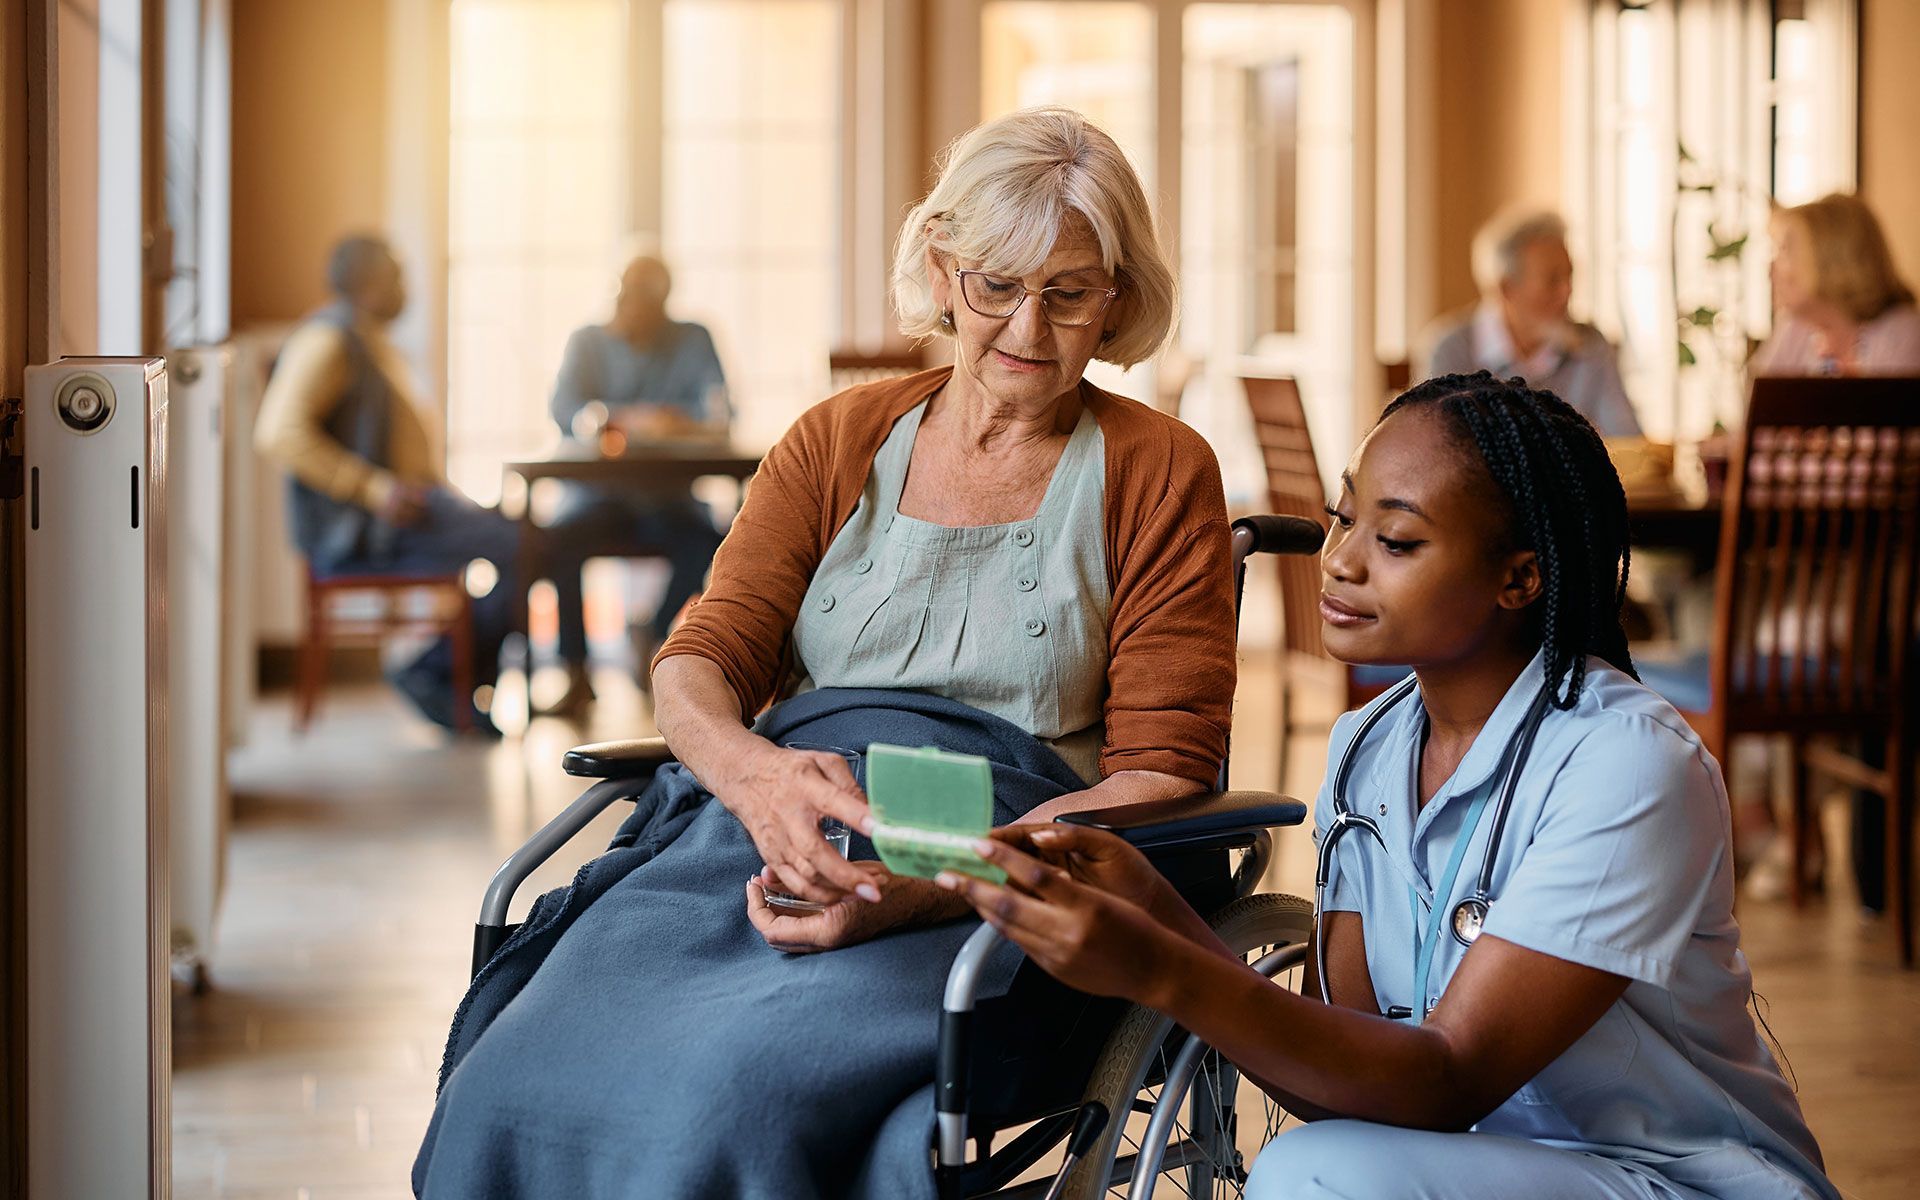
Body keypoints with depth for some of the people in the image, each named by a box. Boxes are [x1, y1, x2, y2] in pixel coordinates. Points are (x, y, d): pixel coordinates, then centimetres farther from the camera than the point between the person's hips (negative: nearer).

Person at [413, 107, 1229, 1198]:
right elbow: (700, 666, 11)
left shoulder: (1159, 473, 9)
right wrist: (757, 773, -16)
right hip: (756, 835, 3)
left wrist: (923, 886, -16)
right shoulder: (839, 441, 19)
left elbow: (1162, 779, 1)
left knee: (735, 1105, -35)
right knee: (513, 1086, -27)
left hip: (991, 881, -3)